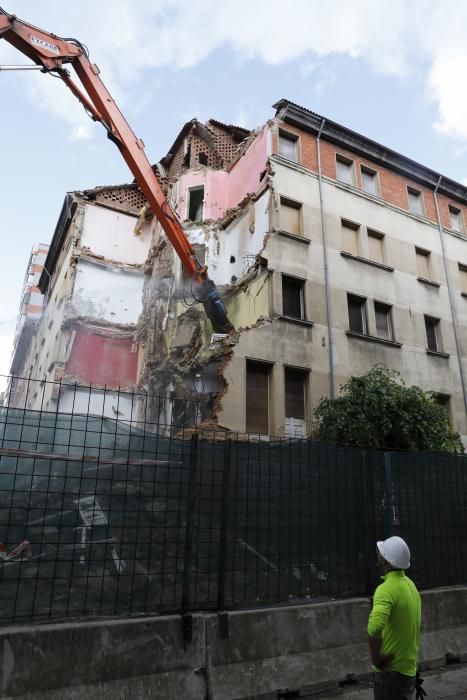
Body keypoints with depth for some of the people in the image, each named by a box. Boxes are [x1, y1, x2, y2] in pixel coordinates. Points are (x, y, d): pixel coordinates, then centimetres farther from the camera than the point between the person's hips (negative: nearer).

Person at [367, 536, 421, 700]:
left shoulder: (386, 589, -23)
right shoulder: (411, 585, 5)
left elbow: (374, 627, -38)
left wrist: (376, 658, -22)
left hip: (391, 671, -8)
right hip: (409, 669, 8)